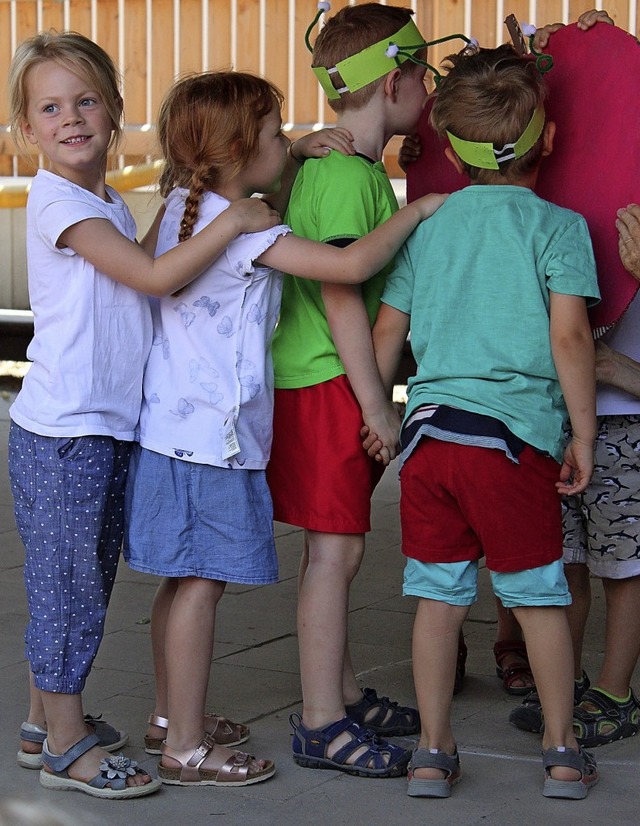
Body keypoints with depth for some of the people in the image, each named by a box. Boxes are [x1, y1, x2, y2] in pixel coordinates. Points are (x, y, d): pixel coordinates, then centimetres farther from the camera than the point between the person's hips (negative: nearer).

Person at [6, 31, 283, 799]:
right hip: (63, 430, -9)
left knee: (82, 581, 16)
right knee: (66, 580, -1)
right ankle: (67, 744, 8)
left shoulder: (112, 205, 15)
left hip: (108, 425, 9)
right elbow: (155, 276, -19)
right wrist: (233, 219, -14)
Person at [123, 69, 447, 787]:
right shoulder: (242, 229, -18)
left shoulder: (184, 203, 11)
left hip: (172, 426, 10)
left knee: (183, 581, 18)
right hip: (210, 435, -10)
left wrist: (299, 155, 20)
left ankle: (173, 717, 29)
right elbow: (351, 264, -25)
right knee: (201, 584, -4)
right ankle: (186, 750, 2)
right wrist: (419, 209, -12)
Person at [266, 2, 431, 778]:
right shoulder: (346, 175, -17)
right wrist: (375, 401, -18)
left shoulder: (355, 167, 15)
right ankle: (321, 723, 0)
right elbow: (340, 295, -21)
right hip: (326, 384, -10)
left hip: (335, 381, 10)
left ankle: (343, 692, 26)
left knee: (332, 546, 16)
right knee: (336, 546, -6)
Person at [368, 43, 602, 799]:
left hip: (427, 427, 4)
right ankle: (562, 751, 18)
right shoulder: (557, 226, -1)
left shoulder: (426, 225, 11)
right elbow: (568, 336, -9)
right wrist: (582, 433, -2)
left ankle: (433, 752, 15)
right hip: (513, 434, -3)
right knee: (538, 596, 8)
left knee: (438, 595, 10)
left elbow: (387, 331, 12)